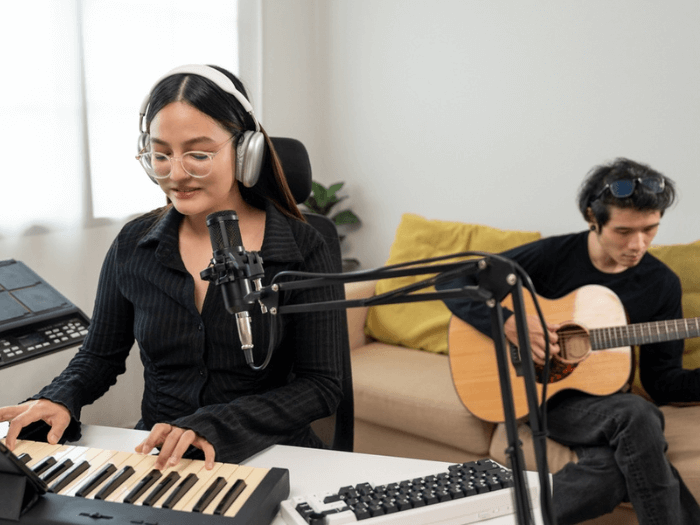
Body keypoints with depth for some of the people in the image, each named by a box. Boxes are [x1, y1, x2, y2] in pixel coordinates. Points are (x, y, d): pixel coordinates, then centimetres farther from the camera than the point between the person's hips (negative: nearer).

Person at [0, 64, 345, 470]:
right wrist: (59, 400, -8)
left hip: (270, 457, -3)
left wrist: (211, 426, -21)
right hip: (157, 459, 3)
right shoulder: (133, 246, 3)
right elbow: (101, 355, 14)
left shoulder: (303, 250, -8)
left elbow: (322, 386, -10)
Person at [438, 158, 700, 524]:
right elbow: (452, 282, -6)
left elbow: (661, 381, 6)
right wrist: (509, 324, -20)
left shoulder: (662, 284, 4)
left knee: (613, 468, -33)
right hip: (540, 394, -3)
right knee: (638, 415, -33)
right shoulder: (553, 256, -7)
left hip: (601, 402, 4)